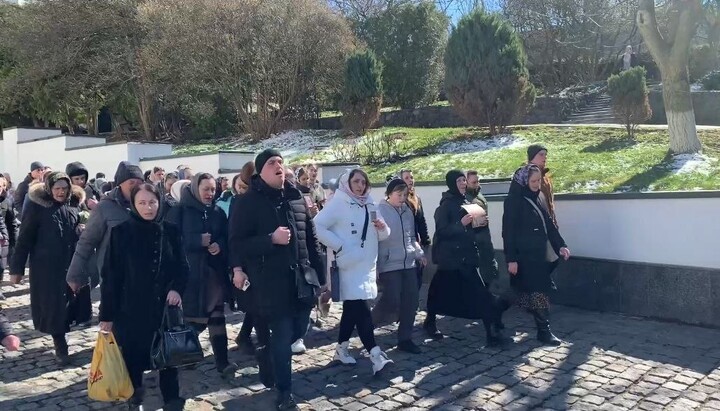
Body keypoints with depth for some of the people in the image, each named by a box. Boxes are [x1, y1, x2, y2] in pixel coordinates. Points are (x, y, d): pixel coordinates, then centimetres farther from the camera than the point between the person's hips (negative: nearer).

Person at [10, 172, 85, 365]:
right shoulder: (37, 206, -9)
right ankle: (60, 345, 12)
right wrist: (16, 268, -7)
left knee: (68, 302, 11)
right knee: (52, 305, 1)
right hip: (46, 266, -3)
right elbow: (25, 238, -7)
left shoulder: (75, 204, 2)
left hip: (71, 265, 3)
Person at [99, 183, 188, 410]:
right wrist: (107, 314, -5)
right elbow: (110, 276, -4)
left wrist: (176, 288, -14)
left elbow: (182, 266, 6)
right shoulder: (121, 232, -6)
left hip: (164, 306, 2)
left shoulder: (170, 231, 0)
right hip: (131, 309, -1)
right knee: (133, 357, 10)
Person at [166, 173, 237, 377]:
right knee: (192, 317, 5)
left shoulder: (218, 212, 10)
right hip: (188, 272, -3)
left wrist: (219, 246, -11)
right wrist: (199, 240, -18)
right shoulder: (179, 211, -4)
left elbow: (227, 238, 11)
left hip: (214, 271, 3)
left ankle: (222, 361, 5)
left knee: (217, 316, 1)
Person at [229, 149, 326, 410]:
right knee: (283, 336, 0)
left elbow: (311, 238, 12)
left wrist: (320, 276, 11)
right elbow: (237, 244, -11)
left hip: (302, 279, 6)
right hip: (272, 283, -5)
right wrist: (271, 239, -22)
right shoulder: (246, 202, -5)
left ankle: (267, 350, 46)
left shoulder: (296, 197, 10)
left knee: (299, 330, 15)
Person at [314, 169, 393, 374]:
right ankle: (376, 355, -15)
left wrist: (383, 227, -7)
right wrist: (338, 246, -17)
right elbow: (317, 226, -15)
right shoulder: (338, 203, -7)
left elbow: (382, 236, 16)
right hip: (350, 266, -7)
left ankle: (341, 348, 27)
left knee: (353, 308, 14)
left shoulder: (370, 205, 14)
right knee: (362, 309, -13)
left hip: (367, 266, 7)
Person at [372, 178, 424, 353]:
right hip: (389, 265, -6)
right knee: (392, 302, -7)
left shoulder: (407, 211, 11)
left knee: (411, 301, 5)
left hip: (408, 263, 7)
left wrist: (419, 253, 10)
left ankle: (405, 339, 17)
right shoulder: (379, 211, -8)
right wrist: (375, 267, -12)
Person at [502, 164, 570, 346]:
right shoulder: (514, 201, -12)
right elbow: (508, 231, -14)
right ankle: (544, 331, 3)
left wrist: (560, 245, 5)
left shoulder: (536, 198, 12)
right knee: (539, 291, -6)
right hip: (524, 255, -8)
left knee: (531, 291, 11)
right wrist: (511, 259, -17)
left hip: (538, 254, 8)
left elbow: (548, 224, 15)